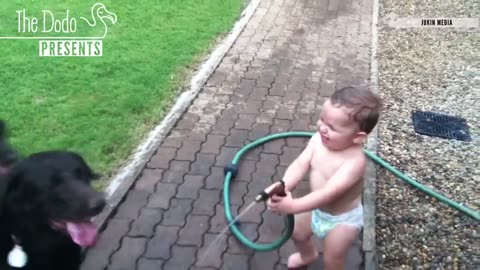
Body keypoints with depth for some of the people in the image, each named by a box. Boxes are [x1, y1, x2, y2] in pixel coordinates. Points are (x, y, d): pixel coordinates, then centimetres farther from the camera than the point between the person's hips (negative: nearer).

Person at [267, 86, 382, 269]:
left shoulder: (354, 161, -38)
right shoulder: (318, 139, -19)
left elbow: (328, 193, -43)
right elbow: (300, 164, -24)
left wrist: (292, 206, -51)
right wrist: (282, 188, -43)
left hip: (342, 219, -7)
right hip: (316, 209, 7)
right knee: (297, 233, 30)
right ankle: (308, 255, 63)